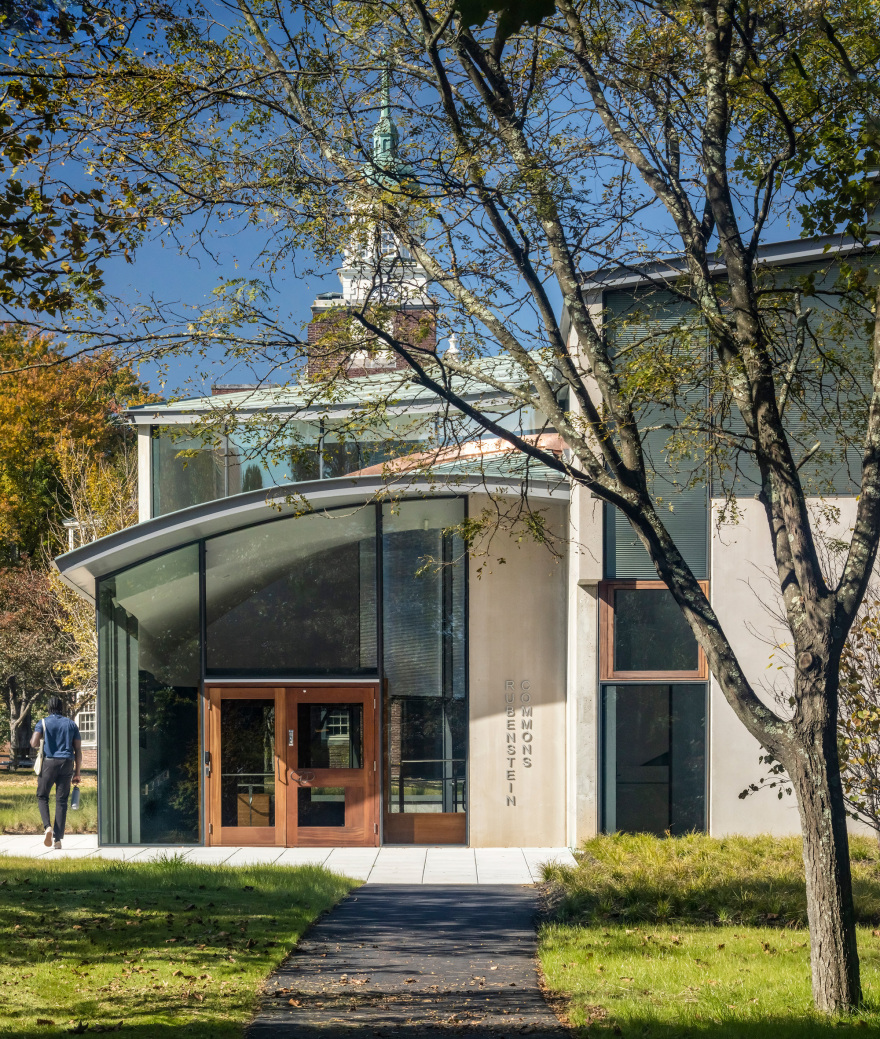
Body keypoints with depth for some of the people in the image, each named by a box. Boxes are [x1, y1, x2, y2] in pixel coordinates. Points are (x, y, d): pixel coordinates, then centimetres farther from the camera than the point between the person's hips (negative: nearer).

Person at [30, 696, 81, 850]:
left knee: (42, 796, 13)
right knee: (61, 801, 4)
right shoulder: (71, 725, 10)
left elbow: (34, 743, -11)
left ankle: (48, 826, -12)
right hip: (67, 763, 2)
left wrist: (33, 738, 13)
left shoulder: (42, 723, 2)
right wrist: (77, 773, 10)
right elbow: (78, 751, 7)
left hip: (49, 762, -2)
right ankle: (58, 839, -1)